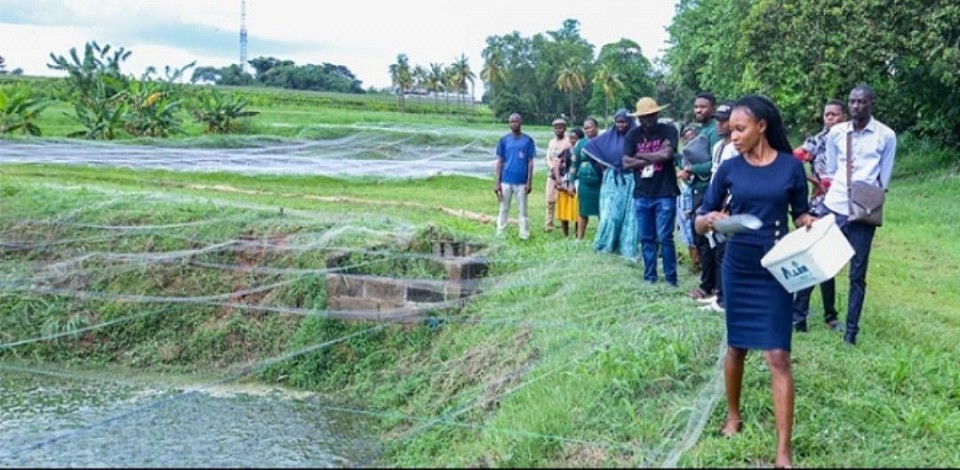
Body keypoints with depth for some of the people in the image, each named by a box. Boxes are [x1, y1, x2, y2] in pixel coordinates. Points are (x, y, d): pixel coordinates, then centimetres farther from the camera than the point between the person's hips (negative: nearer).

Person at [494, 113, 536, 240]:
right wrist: (496, 182, -2)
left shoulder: (528, 140, 1)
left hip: (521, 182, -1)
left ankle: (524, 236, 11)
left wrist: (529, 182, -4)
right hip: (506, 181, 1)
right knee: (504, 209, 7)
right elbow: (499, 162, 4)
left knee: (523, 210, 6)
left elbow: (530, 163, 2)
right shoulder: (504, 140, 4)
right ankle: (499, 235, 11)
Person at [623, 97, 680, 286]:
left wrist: (641, 156, -6)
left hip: (665, 194, -4)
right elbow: (626, 163, -4)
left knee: (665, 238, -4)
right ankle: (649, 277, 18)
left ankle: (670, 278, 5)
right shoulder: (633, 135, 6)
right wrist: (655, 157, -10)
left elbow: (666, 154, -19)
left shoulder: (668, 130, -3)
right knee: (646, 239, 9)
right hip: (641, 195, 4)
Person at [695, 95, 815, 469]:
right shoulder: (729, 169, -2)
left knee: (778, 357, -4)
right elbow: (699, 221, 0)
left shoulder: (791, 167, -4)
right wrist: (710, 219, -22)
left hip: (775, 270, -2)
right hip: (737, 268, 2)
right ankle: (733, 415, 38)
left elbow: (801, 215, 5)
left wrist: (813, 225, -17)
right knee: (736, 346, 14)